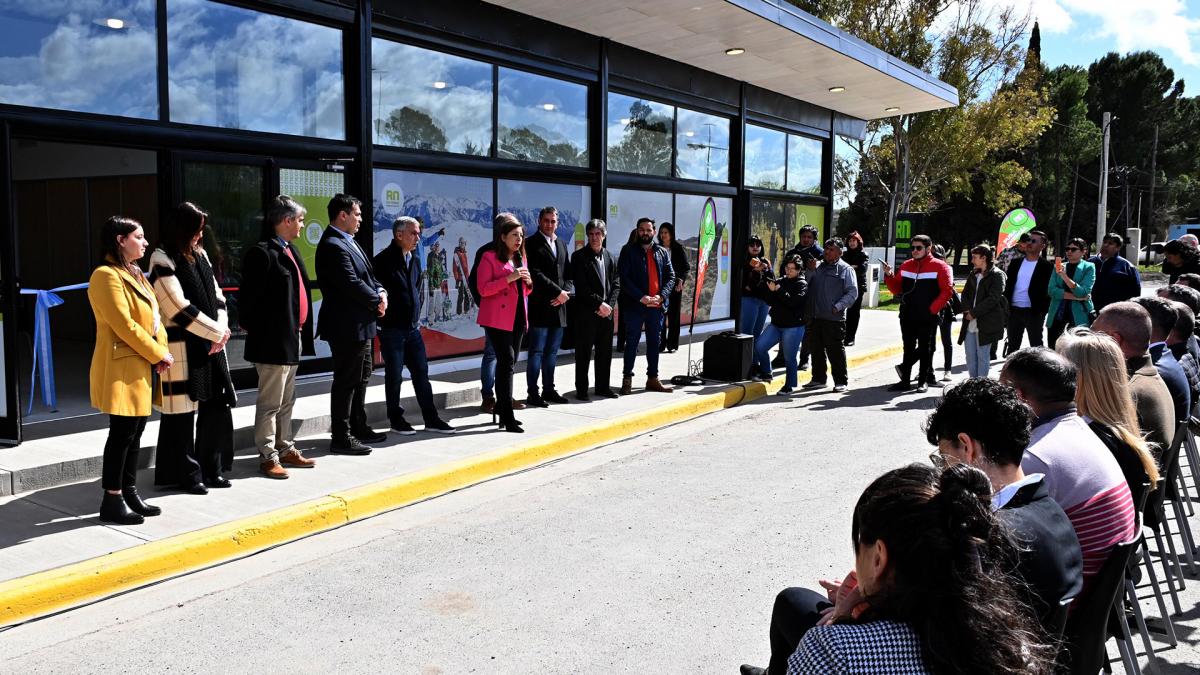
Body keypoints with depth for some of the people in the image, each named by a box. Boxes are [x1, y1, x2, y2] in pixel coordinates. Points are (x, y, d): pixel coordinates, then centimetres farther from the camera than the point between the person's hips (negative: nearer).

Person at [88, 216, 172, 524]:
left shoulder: (134, 273, 16)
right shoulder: (106, 275, -14)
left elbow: (152, 316, 15)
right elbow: (124, 325, -20)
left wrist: (161, 351, 0)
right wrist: (158, 354, -13)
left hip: (144, 366, 9)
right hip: (123, 367, -9)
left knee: (135, 432, 12)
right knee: (122, 434, -4)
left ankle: (129, 493, 21)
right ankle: (112, 501, 4)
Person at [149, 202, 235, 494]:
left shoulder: (199, 255, 14)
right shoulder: (162, 261, -9)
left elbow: (216, 295, 13)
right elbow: (180, 308, -15)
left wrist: (221, 330, -3)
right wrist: (218, 332, -10)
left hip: (210, 344, 7)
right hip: (181, 347, -7)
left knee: (218, 406, 9)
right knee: (183, 413, 0)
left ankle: (211, 469, 21)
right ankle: (187, 474, 11)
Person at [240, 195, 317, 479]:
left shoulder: (289, 250, 15)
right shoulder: (262, 253, -14)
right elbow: (249, 296, -17)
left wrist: (302, 331, 13)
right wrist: (252, 327, -11)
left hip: (292, 339, 9)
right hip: (273, 341, -9)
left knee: (286, 402, 18)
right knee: (270, 403, -1)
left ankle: (286, 449, 28)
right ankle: (268, 457, 7)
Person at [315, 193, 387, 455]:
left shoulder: (349, 242, 13)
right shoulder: (333, 246, -18)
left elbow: (368, 274, 17)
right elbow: (352, 284, -24)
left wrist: (381, 292, -2)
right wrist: (377, 301, -10)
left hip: (360, 325, 11)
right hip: (347, 326, -11)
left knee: (361, 378, 19)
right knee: (346, 382, -4)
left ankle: (358, 428, 30)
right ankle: (341, 438, 4)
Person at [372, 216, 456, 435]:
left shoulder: (415, 260, 11)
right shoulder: (383, 260, -12)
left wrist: (416, 316, 15)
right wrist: (382, 319, -8)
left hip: (413, 327, 6)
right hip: (391, 329, -6)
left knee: (421, 373, 8)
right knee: (394, 376, 4)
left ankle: (431, 419, 15)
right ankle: (396, 419, 16)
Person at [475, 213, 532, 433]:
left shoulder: (520, 258, 17)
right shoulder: (490, 258, -7)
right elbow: (483, 289, -15)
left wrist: (528, 282, 0)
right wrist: (509, 278, -23)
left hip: (517, 318, 8)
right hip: (498, 319, -8)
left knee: (508, 362, 13)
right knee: (507, 361, -14)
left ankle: (501, 407, 26)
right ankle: (507, 418, -14)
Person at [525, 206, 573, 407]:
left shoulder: (561, 244, 18)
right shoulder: (531, 244, -4)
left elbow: (569, 273, 16)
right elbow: (535, 274, -13)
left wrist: (567, 293, -2)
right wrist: (558, 292, -13)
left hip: (558, 306, 7)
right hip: (539, 307, -7)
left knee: (552, 351, 12)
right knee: (536, 352, -4)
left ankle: (548, 390, 19)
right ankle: (533, 394, 0)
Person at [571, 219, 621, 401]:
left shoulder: (609, 257, 13)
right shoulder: (579, 257, -4)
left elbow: (616, 284, 11)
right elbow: (581, 287, -10)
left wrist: (609, 305, -4)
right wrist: (599, 304, -13)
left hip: (606, 312, 5)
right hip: (586, 312, -5)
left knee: (605, 352, 9)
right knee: (583, 353, 0)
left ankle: (603, 387, 20)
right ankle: (581, 389, 6)